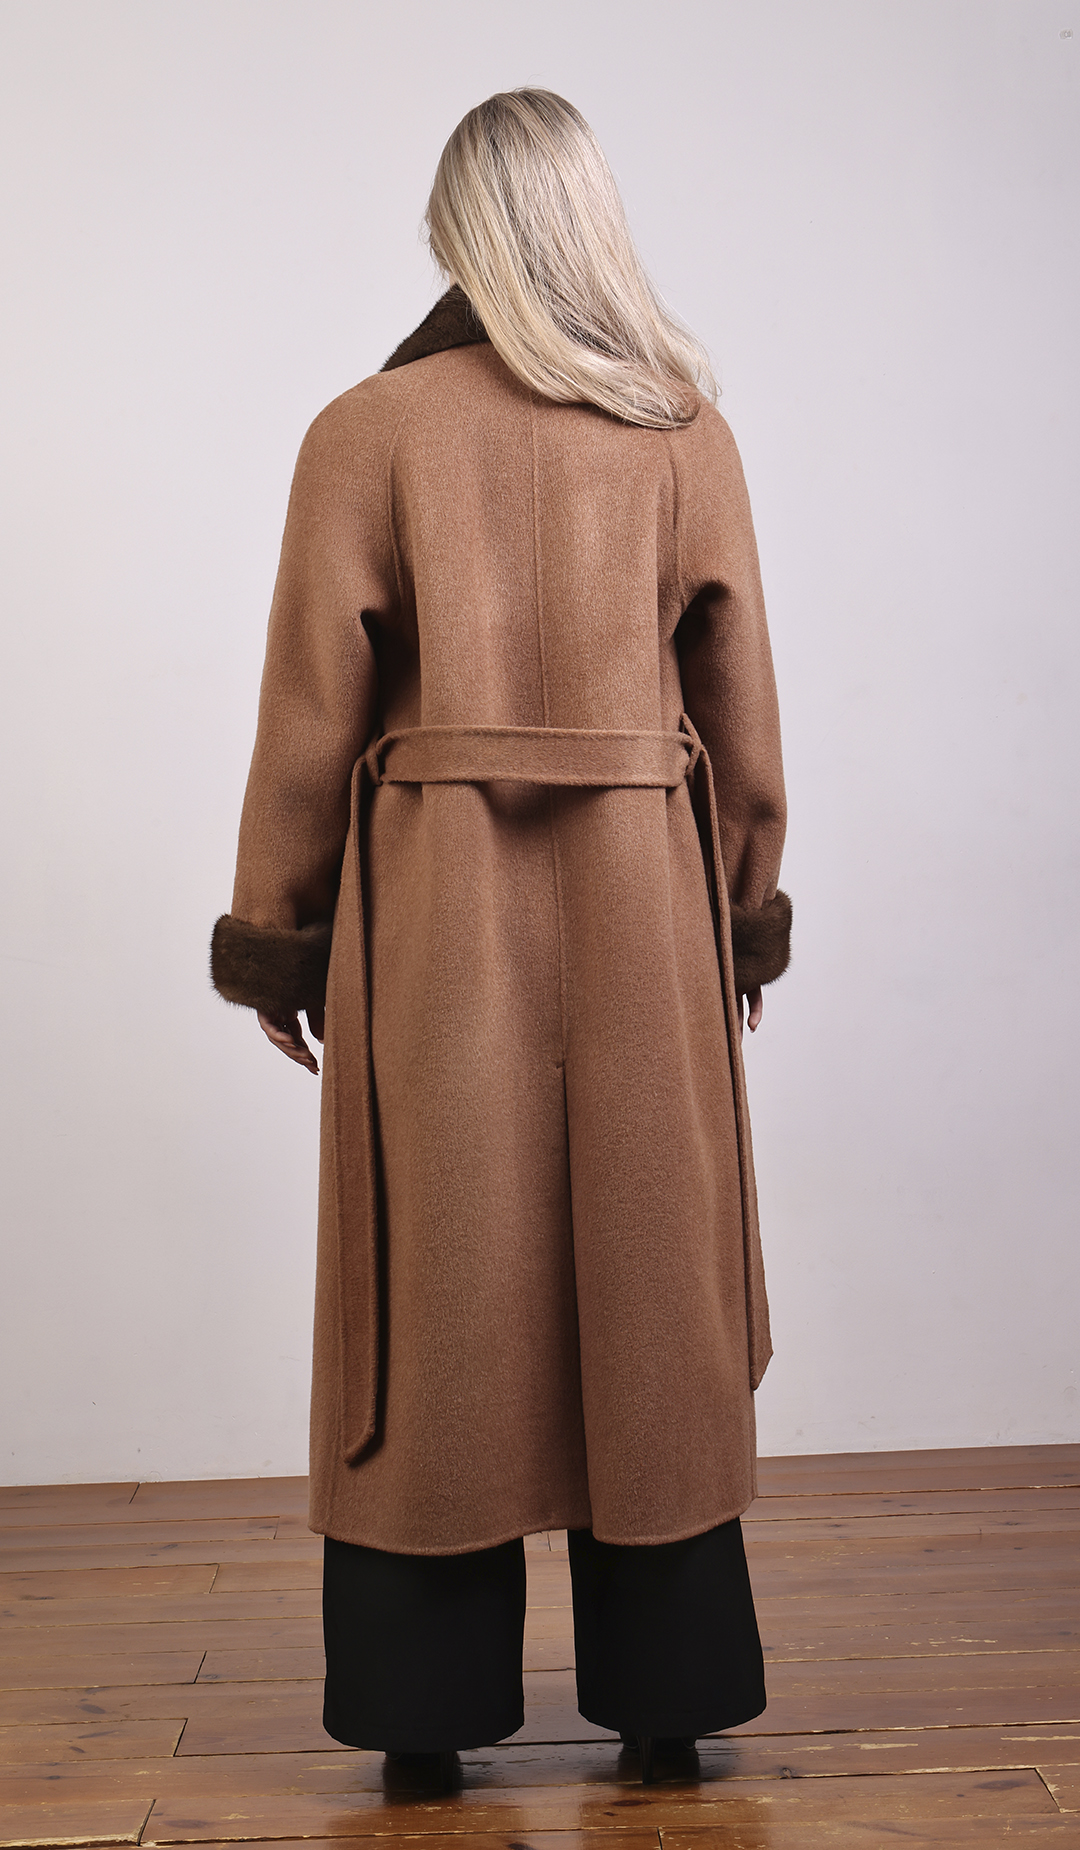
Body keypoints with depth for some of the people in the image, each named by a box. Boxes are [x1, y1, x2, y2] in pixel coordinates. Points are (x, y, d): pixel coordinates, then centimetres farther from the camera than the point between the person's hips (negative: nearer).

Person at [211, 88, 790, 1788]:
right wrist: (748, 912, 16)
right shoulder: (685, 426, 4)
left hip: (432, 906, -1)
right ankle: (666, 1694, 21)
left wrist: (274, 931, 7)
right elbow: (742, 704, 6)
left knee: (443, 1279, 7)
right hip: (640, 905, 2)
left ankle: (428, 1709, 18)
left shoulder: (368, 431, -2)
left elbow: (314, 710, -3)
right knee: (647, 1269, 9)